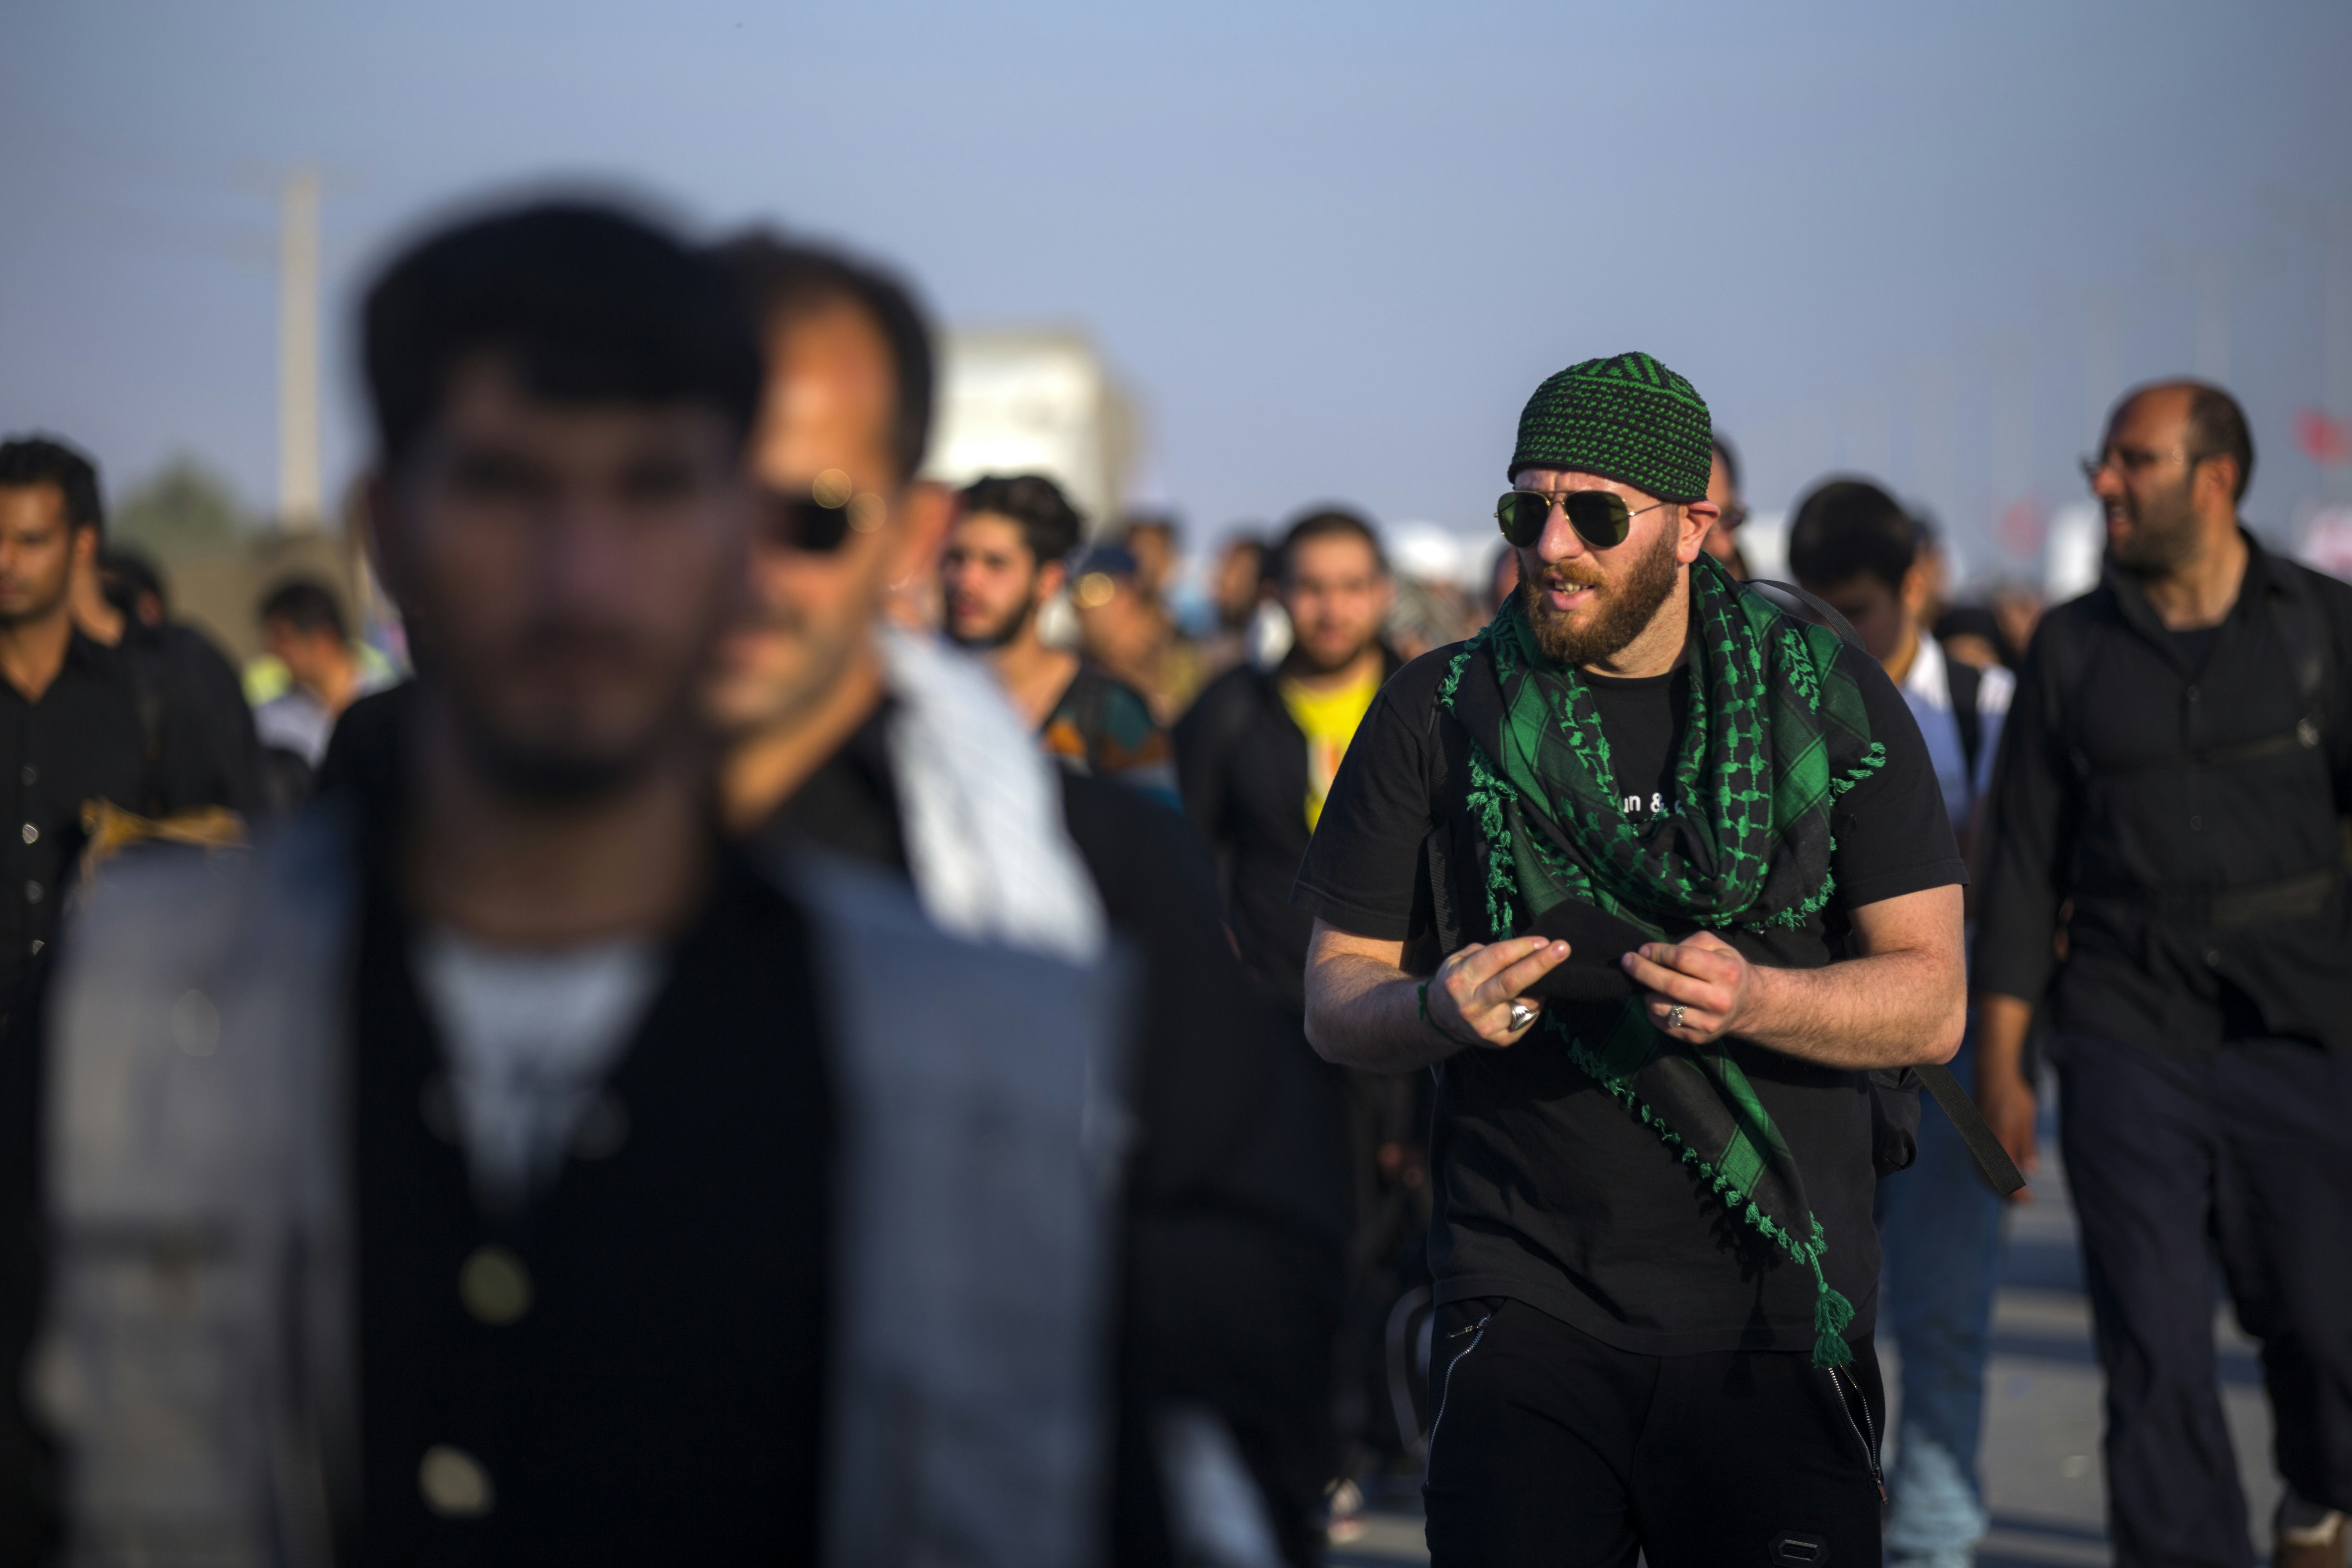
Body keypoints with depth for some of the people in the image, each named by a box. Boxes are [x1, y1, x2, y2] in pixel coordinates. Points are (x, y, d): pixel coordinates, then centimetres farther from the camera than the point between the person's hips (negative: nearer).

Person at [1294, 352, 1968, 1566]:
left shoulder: (1830, 698, 4)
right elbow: (1335, 997, 8)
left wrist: (1753, 1000, -20)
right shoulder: (1439, 713, 6)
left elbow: (1931, 1002, 0)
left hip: (1779, 1320, 0)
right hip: (1531, 1308, 0)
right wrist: (1435, 1011, -16)